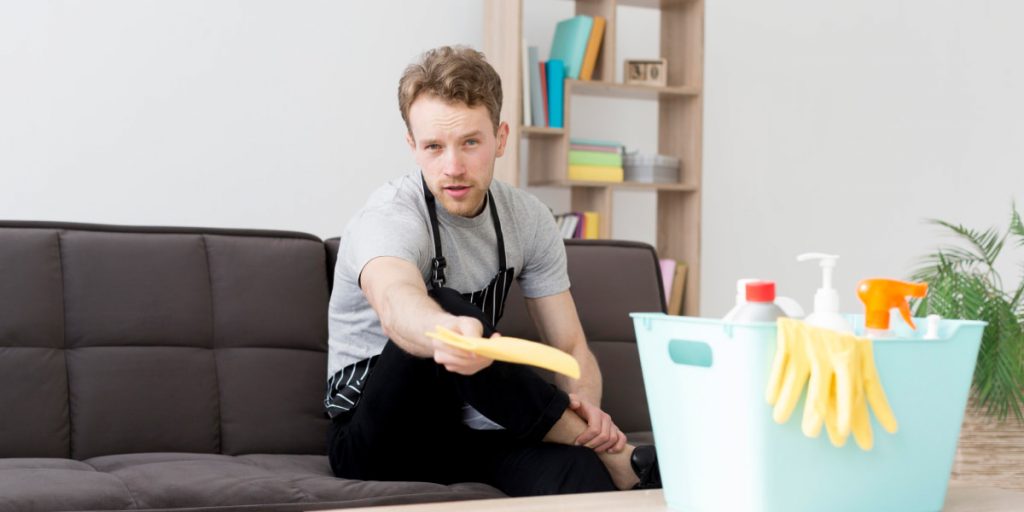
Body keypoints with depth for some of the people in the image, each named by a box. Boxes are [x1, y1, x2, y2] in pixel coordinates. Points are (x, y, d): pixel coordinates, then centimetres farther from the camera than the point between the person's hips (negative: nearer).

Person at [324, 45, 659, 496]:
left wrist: (584, 406, -19)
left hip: (471, 429, 2)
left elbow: (572, 350, 4)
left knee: (582, 474, -38)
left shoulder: (528, 220, 0)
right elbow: (395, 303, -43)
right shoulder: (389, 218, -19)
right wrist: (448, 331, -67)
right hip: (379, 438, -1)